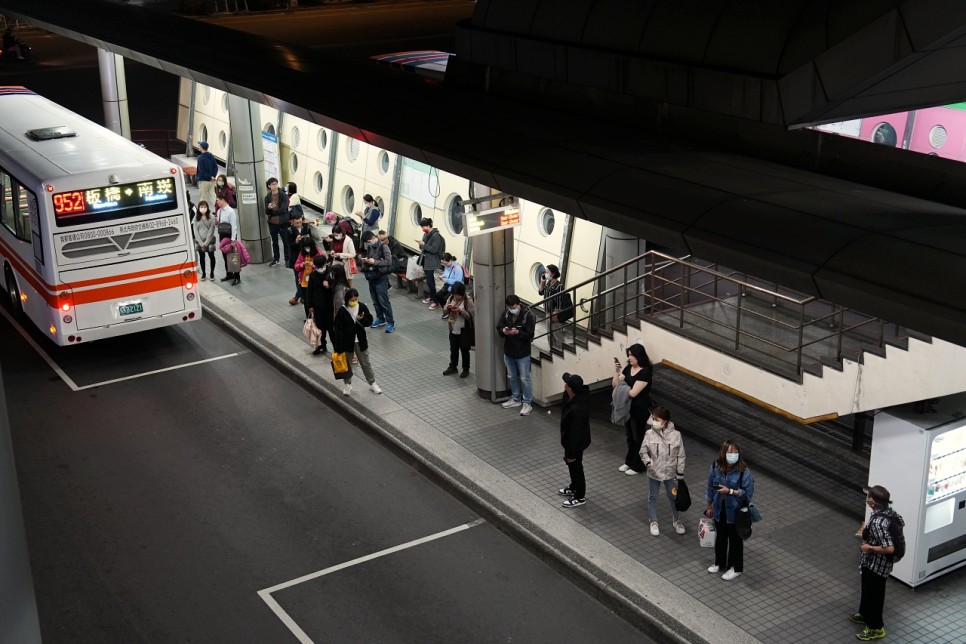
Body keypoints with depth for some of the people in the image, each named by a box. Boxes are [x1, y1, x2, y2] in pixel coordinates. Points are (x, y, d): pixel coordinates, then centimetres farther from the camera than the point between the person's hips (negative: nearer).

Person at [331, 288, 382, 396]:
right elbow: (337, 329, -15)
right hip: (347, 342, -2)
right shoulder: (342, 311, -17)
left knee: (366, 363, 13)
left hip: (360, 341, 2)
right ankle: (347, 384, 32)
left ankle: (372, 384, 24)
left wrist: (362, 319, -24)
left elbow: (370, 321, 0)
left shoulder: (362, 307, -9)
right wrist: (338, 347, -15)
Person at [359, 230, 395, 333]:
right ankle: (380, 318, 28)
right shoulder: (369, 247, 8)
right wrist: (364, 260, -2)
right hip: (371, 278, 7)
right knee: (375, 301, 14)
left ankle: (391, 322, 0)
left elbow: (389, 262, -20)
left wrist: (374, 262, -24)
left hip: (381, 279, -7)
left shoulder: (383, 247, -12)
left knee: (384, 301, -6)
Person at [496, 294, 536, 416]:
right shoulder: (506, 314, -2)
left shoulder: (528, 315, -17)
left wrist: (517, 332, -32)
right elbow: (498, 328, 5)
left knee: (525, 379, 2)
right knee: (512, 377, 19)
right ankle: (516, 399, 35)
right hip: (508, 352, 6)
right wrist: (503, 330, -18)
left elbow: (530, 334, -18)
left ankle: (527, 403, 11)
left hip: (522, 353, -6)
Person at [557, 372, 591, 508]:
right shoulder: (577, 396, -14)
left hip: (576, 442, -9)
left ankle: (580, 497, 32)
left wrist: (571, 453, -21)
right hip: (570, 439, 9)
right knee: (572, 466, 28)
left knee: (575, 467, 12)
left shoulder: (577, 409, -40)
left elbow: (576, 433, -31)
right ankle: (574, 488, 50)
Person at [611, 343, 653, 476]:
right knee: (629, 436, 21)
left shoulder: (645, 372, -23)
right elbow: (615, 384, 0)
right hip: (628, 407, 7)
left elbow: (633, 392, -26)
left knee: (638, 437, 8)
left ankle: (638, 466, 23)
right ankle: (629, 461, 38)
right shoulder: (629, 368, 1)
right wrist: (617, 371, -16)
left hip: (640, 410, -7)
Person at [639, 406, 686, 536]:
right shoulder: (649, 434, -16)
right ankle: (653, 522, 36)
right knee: (652, 497, 16)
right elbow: (643, 452, -4)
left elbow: (680, 456, -7)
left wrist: (680, 474, -4)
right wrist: (648, 463, -21)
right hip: (654, 473, 0)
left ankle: (675, 520, 41)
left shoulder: (675, 435, -17)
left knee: (673, 497, 18)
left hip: (670, 473, 0)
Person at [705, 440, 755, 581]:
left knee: (735, 539, 15)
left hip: (735, 512, -4)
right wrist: (709, 507, 10)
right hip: (719, 510, 4)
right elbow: (711, 487, 1)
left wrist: (730, 491, -29)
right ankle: (720, 563, 45)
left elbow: (748, 493, -19)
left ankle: (735, 568, 35)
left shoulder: (743, 471, -24)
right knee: (720, 536, 24)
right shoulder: (716, 467, -12)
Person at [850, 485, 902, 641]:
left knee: (874, 594, 10)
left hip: (876, 564, -9)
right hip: (873, 562, 9)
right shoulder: (889, 511, -8)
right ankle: (865, 615, 49)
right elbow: (901, 523, 13)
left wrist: (870, 548, -23)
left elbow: (890, 548, -38)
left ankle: (876, 628, 27)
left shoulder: (878, 523, -36)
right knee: (867, 589, 28)